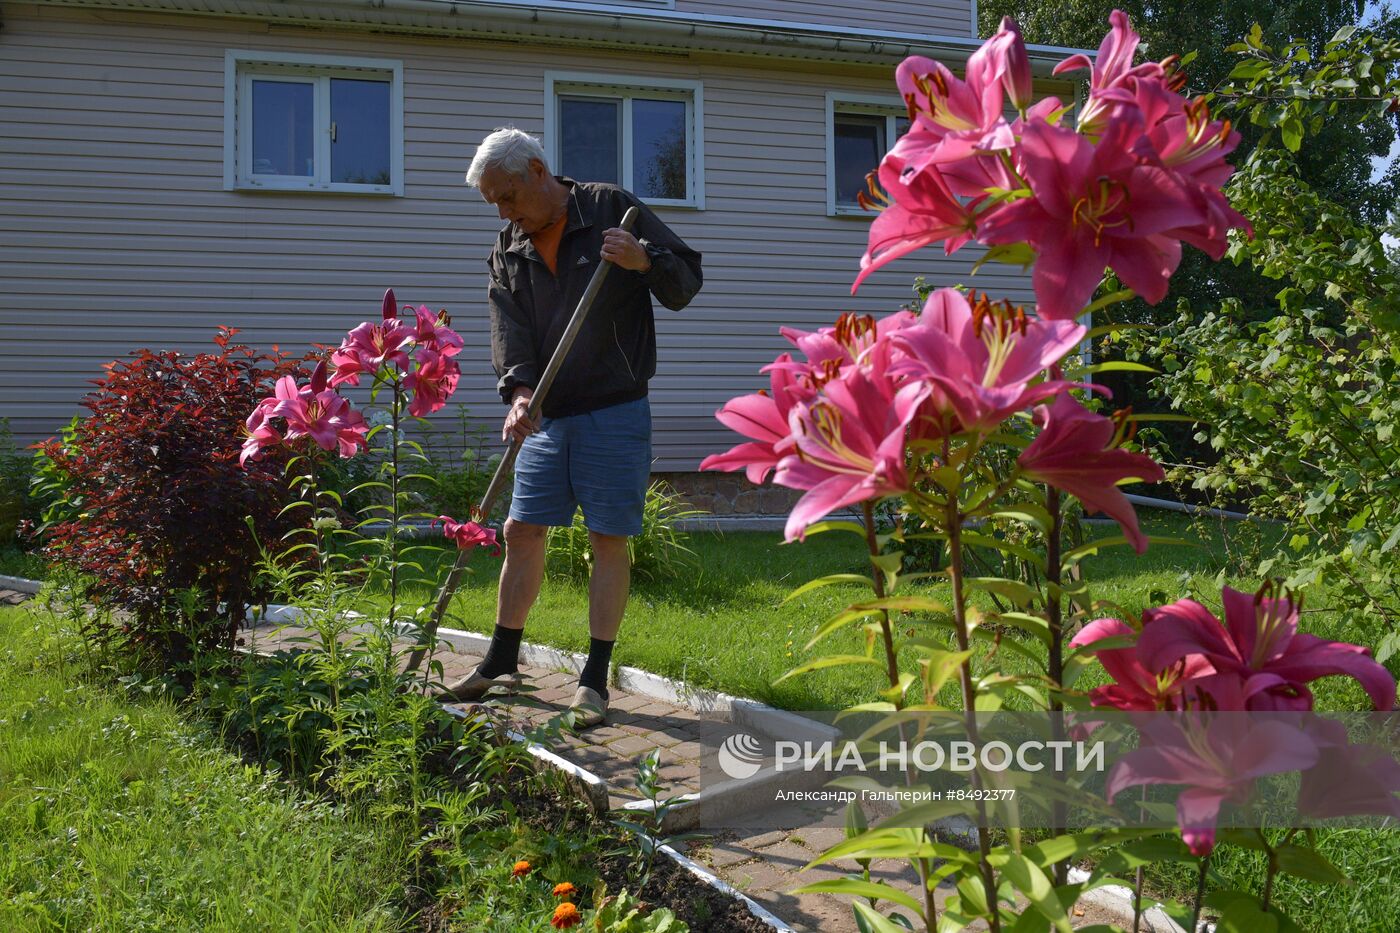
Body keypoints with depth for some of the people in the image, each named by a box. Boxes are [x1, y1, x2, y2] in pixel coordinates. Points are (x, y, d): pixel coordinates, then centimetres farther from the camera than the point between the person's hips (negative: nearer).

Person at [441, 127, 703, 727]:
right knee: (520, 532, 7)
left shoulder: (612, 209, -3)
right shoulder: (508, 249, 9)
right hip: (547, 414, 5)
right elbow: (508, 328, -4)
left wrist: (644, 261, -24)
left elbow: (686, 282, -3)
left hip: (615, 412, -5)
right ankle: (502, 663, 23)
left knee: (609, 539, -2)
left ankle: (595, 680, 6)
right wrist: (518, 390, -22)